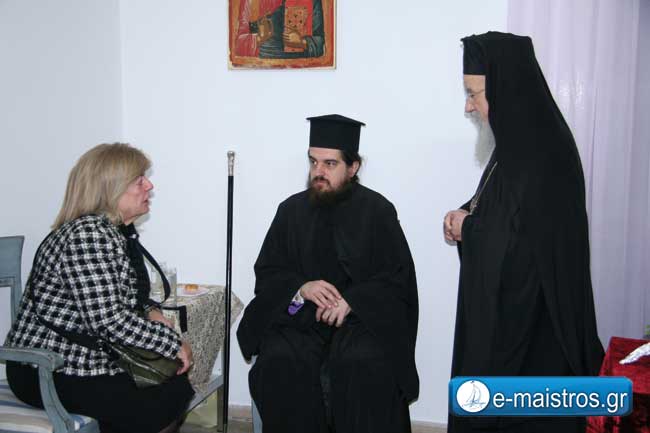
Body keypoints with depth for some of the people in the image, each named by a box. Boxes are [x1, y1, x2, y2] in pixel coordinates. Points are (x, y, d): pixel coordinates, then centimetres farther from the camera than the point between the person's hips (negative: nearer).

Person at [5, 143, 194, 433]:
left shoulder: (119, 231, 8)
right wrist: (173, 343, -19)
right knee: (164, 404, -16)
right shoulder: (88, 234, -22)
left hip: (89, 358, 9)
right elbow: (108, 319, -28)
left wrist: (150, 311, -1)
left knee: (181, 382, 2)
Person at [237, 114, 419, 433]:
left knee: (363, 364, -31)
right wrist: (301, 288, -12)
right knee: (280, 360, -26)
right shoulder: (292, 210, 7)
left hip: (362, 314, -2)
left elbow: (398, 277, -3)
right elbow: (266, 274, 9)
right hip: (300, 313, 2)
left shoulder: (377, 210, 0)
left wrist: (352, 301, -18)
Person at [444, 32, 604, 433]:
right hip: (503, 314, 9)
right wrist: (467, 214, 0)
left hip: (531, 327, -9)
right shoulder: (523, 140, 6)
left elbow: (523, 249, -27)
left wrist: (467, 228, -14)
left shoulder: (542, 156, -24)